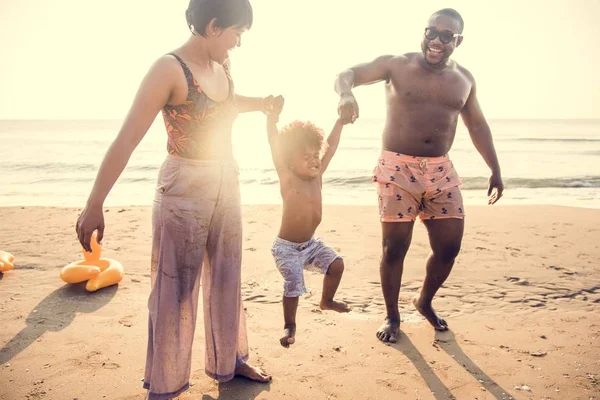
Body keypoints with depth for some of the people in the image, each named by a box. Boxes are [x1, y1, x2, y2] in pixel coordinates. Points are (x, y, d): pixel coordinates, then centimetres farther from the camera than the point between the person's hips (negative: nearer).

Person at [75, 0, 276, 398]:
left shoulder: (222, 64, 6)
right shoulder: (170, 69, -16)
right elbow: (126, 140, -19)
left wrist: (262, 104, 14)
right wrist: (95, 205, -20)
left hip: (226, 182, 7)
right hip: (185, 189, -7)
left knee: (226, 279, 17)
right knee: (175, 290, 4)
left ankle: (228, 360, 36)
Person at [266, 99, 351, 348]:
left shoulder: (317, 176, -3)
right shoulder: (287, 178, -18)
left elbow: (331, 146, 3)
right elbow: (275, 146, -29)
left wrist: (341, 120, 7)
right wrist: (274, 114, -37)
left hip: (310, 243, 7)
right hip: (287, 247, -6)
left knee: (336, 264, 5)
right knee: (293, 285, -13)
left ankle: (327, 301, 32)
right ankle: (289, 327, 10)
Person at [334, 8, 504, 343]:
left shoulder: (464, 79, 11)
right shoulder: (396, 65, -2)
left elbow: (478, 126, 19)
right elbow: (348, 74, -9)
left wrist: (495, 170, 17)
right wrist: (346, 94, -34)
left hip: (441, 170, 4)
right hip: (398, 169, -4)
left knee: (449, 246, 4)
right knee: (395, 247, -2)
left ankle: (425, 301, 32)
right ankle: (392, 316, 19)